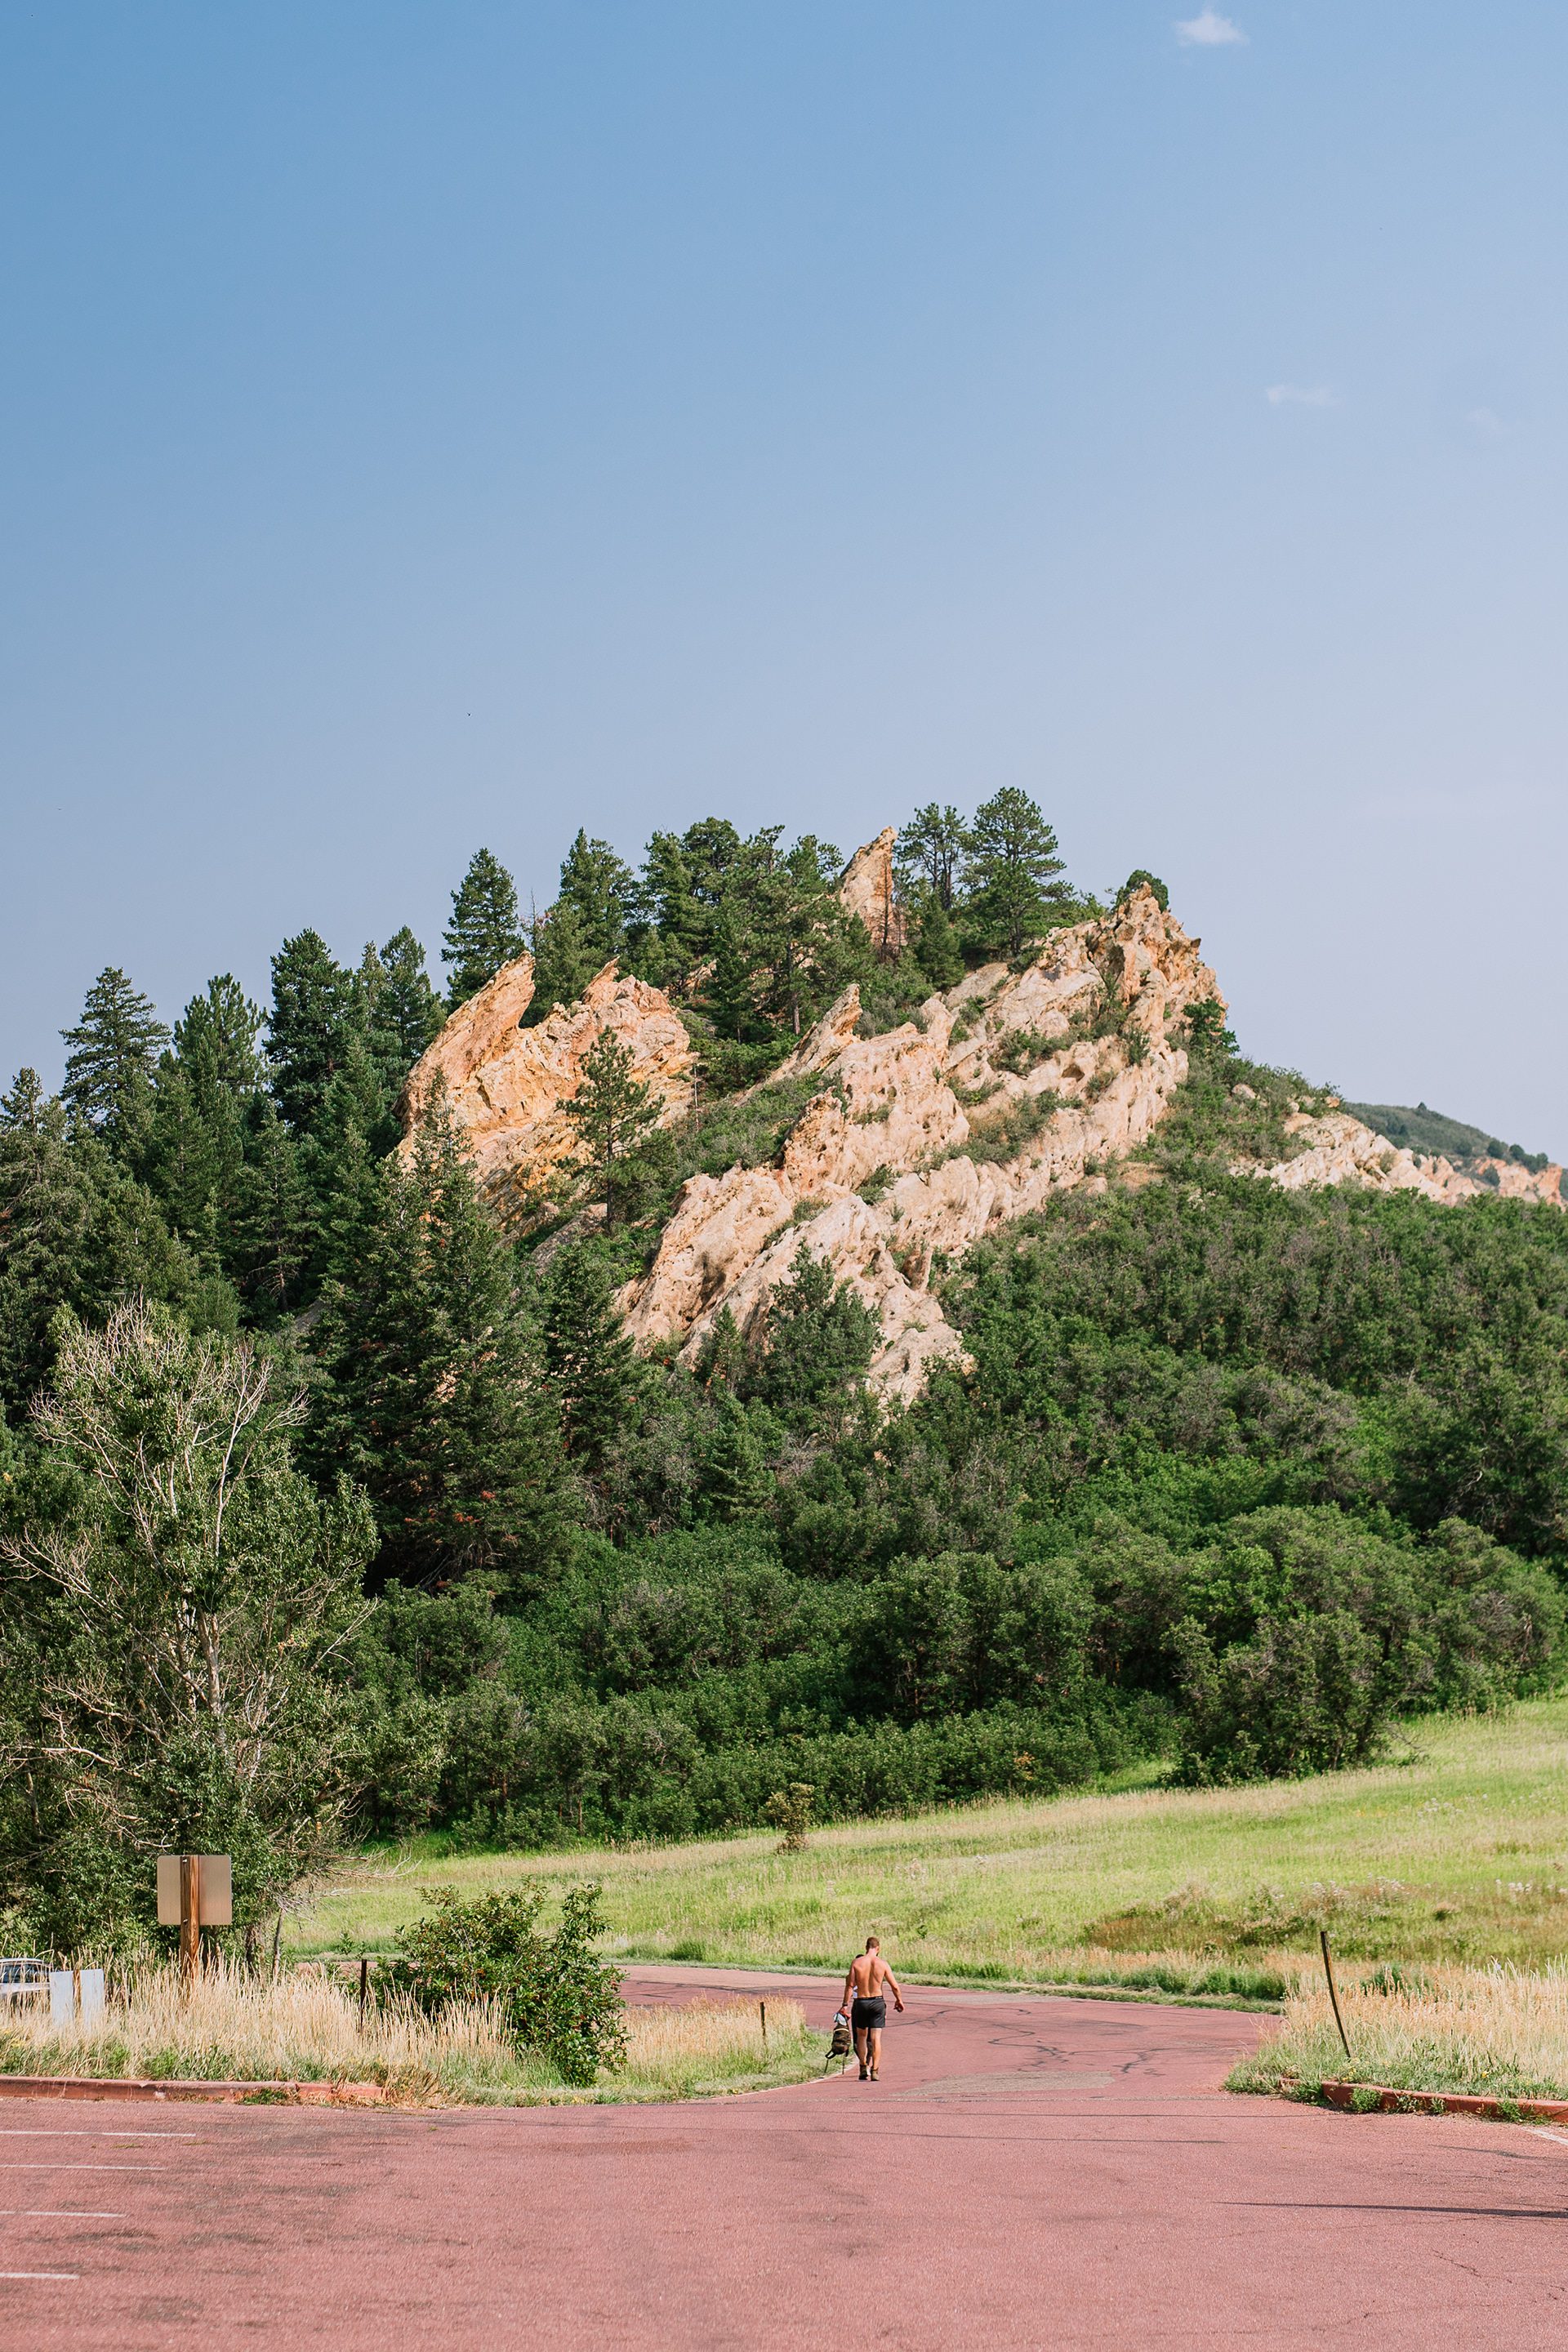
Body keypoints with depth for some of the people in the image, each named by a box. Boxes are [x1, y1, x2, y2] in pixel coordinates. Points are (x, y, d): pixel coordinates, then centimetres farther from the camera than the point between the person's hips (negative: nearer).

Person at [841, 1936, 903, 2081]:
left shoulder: (856, 1963, -5)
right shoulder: (882, 1964, -4)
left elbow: (850, 1985, -7)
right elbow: (894, 1986, 0)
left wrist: (845, 2005, -4)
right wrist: (899, 2000, 17)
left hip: (861, 2003, 0)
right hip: (877, 2001, 0)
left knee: (861, 2036, 18)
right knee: (875, 2038, 1)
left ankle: (864, 2067, 12)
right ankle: (874, 2071, -4)